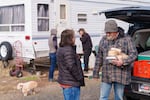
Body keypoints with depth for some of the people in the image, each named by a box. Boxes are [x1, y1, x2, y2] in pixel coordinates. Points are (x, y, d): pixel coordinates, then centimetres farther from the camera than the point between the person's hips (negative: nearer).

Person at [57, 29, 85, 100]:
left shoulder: (61, 49, 11)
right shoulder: (68, 50, -20)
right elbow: (72, 67, -24)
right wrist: (80, 78, -12)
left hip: (64, 80, 10)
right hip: (71, 83, -10)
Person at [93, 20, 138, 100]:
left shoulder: (126, 40, -2)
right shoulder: (103, 40, 9)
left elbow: (134, 54, -4)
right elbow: (99, 57, 12)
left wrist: (123, 62, -21)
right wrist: (96, 72, 11)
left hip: (120, 75, -3)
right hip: (106, 75, 3)